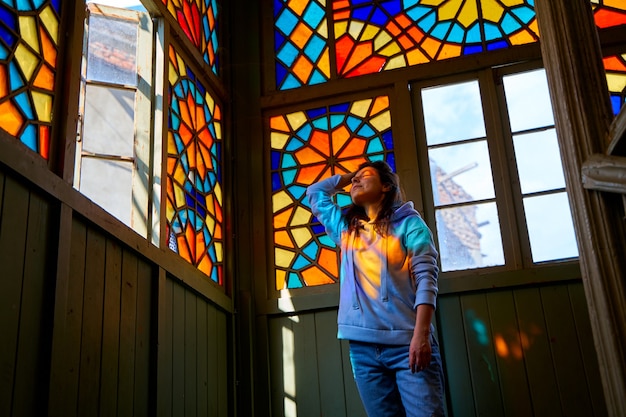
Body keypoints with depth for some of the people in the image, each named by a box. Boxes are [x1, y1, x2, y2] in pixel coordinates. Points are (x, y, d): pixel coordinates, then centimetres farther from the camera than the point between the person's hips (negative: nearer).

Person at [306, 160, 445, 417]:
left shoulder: (409, 223, 5)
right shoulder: (345, 228, 19)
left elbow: (426, 278, -6)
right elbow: (314, 192, 34)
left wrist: (421, 334, -18)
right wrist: (349, 176, 26)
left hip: (406, 343, -4)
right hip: (363, 347, 4)